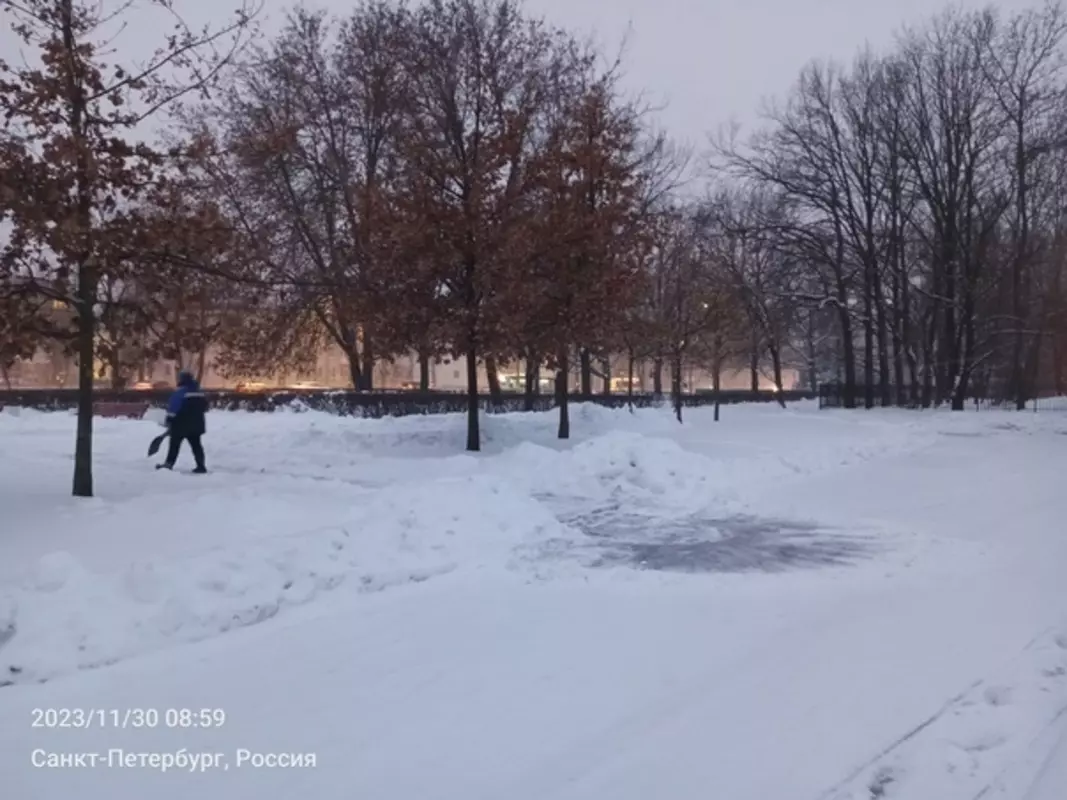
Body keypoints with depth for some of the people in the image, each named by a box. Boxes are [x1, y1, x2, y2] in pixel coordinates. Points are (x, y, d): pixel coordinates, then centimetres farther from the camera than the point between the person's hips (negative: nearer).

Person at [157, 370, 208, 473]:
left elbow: (173, 407, -16)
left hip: (182, 423, -6)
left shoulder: (179, 391, -13)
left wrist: (169, 421, -8)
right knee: (196, 444, 8)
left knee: (175, 443, 3)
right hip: (196, 423, 6)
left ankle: (169, 463, 3)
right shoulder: (199, 392, 11)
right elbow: (204, 406, 18)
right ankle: (201, 466, 3)